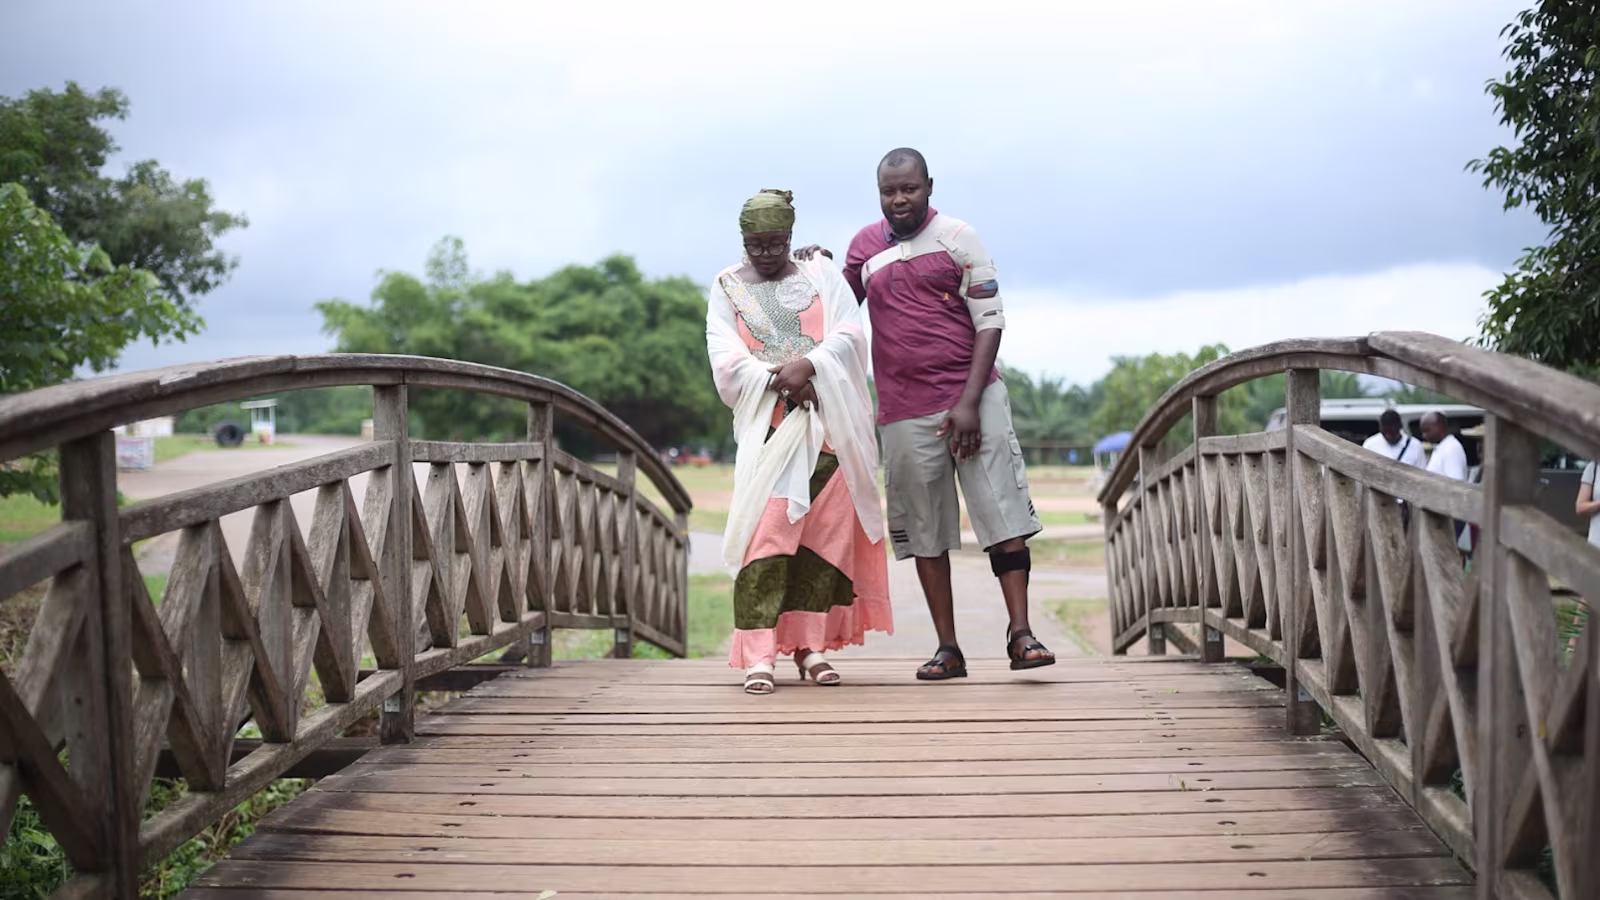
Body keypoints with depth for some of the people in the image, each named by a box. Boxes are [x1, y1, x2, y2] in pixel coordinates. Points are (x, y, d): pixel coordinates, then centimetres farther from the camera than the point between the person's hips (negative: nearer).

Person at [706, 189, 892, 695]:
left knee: (826, 530, -1)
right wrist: (780, 379, -15)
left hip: (826, 424, 2)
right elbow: (726, 358, -1)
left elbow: (849, 335, 1)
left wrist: (807, 365, -16)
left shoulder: (820, 274, 14)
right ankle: (758, 655, -13)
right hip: (766, 424, -1)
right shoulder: (727, 288, 12)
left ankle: (812, 644, 6)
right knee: (765, 533, -12)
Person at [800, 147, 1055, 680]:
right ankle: (948, 649, 11)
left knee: (1004, 513, -9)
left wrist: (969, 402, -14)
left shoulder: (957, 238, -1)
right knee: (925, 533, 4)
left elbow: (990, 321, -5)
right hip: (905, 411, 3)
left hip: (971, 398, -3)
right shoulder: (865, 245, 11)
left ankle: (1020, 634, -6)